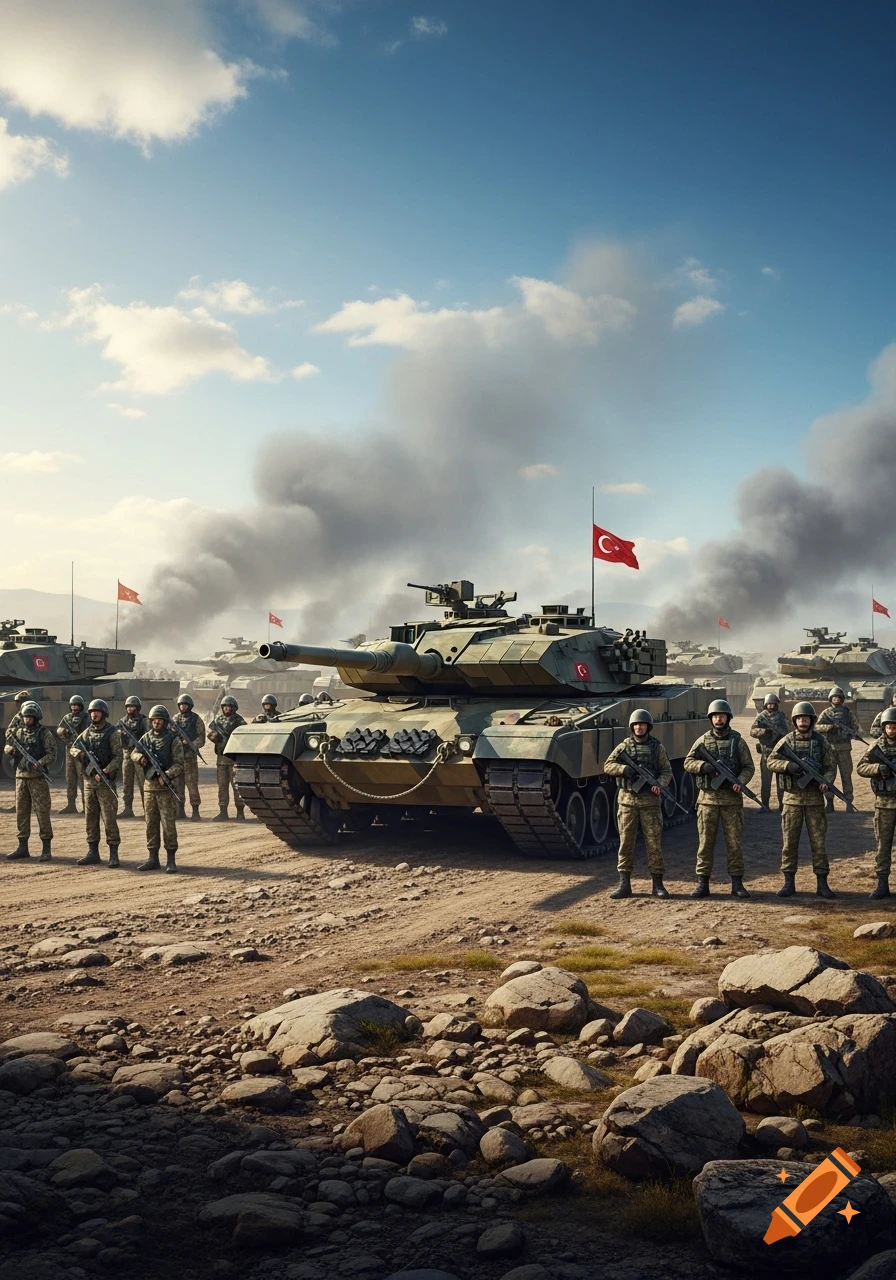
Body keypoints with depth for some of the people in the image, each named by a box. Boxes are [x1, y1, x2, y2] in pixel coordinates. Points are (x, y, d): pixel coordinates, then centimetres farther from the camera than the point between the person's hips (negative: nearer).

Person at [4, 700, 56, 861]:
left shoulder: (45, 734, -4)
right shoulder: (18, 732, 12)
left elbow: (52, 755, -8)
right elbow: (7, 747, 11)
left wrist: (40, 763, -26)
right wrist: (10, 749, -12)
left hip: (38, 777, -5)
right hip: (21, 777, 5)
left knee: (42, 812, -6)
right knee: (21, 812, 9)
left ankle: (46, 849, -3)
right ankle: (22, 847, 17)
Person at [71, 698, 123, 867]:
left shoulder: (112, 733, -7)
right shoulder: (87, 732, 11)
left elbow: (118, 756, -12)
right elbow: (73, 747, 18)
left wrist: (105, 772, -22)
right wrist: (78, 753, -6)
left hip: (105, 782, -6)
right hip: (89, 780, 6)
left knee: (109, 819, -7)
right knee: (90, 818, 10)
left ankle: (113, 854, -4)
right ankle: (93, 852, 18)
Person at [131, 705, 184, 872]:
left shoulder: (173, 739, -5)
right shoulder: (147, 737, 11)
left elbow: (179, 764, -9)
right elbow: (134, 753, 6)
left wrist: (166, 776, -24)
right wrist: (140, 758, -17)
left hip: (167, 787, -5)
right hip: (149, 785, 5)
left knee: (168, 824, -5)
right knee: (151, 824, 9)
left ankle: (171, 860, 0)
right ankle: (153, 859, 15)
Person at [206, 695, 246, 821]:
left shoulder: (239, 721, -3)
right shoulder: (218, 720, 13)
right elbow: (210, 734, 11)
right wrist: (215, 736, -11)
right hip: (221, 757, 5)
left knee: (236, 785, -4)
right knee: (222, 785, 8)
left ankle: (240, 812, 1)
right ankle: (223, 812, 14)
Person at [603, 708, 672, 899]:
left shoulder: (657, 747, 4)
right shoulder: (624, 746, 6)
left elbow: (667, 771, 3)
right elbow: (607, 765, 2)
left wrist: (660, 784, -16)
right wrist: (624, 769, -16)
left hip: (650, 801, -1)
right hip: (627, 800, 1)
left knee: (654, 842, 1)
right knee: (626, 842, 3)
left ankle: (657, 884, 8)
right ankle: (624, 884, 7)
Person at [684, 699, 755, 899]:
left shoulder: (737, 740, 4)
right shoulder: (703, 740, 6)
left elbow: (749, 766, 3)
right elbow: (688, 762, 2)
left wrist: (741, 781, -15)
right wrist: (704, 766, -17)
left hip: (732, 798, -1)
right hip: (708, 797, 1)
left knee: (734, 841, 2)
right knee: (705, 841, 3)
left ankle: (737, 884, 9)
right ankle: (703, 884, 8)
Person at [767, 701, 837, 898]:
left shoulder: (821, 741, 3)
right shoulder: (786, 741, 2)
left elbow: (831, 766, 2)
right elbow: (771, 761, -1)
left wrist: (826, 781, -17)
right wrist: (788, 765, -19)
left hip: (815, 797, 0)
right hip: (792, 797, 0)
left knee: (818, 841, 1)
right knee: (790, 840, 4)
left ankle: (822, 883, 8)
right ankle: (789, 882, 11)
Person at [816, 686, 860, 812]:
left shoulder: (848, 712, 7)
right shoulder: (826, 713, 6)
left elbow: (855, 726, 5)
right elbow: (817, 727, -3)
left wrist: (857, 733, -16)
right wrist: (831, 726, -17)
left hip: (844, 748, 0)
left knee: (846, 775, -1)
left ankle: (849, 803, 0)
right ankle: (830, 802, 11)